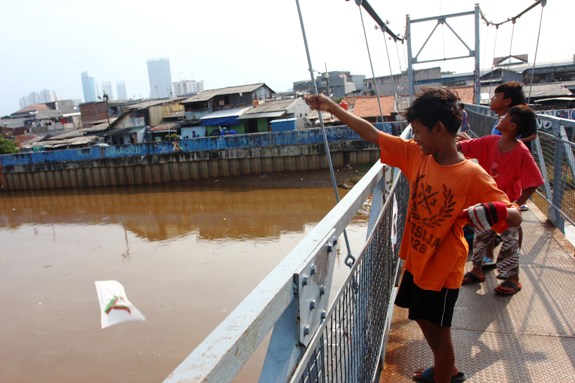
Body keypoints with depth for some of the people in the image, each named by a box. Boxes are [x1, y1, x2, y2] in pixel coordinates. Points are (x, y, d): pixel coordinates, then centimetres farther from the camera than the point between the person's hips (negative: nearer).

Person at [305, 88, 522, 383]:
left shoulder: (472, 176, -23)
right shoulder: (415, 154, -7)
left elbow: (514, 216, -20)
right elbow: (373, 135, -3)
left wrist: (497, 213, -43)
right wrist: (333, 108, -6)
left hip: (442, 267, -7)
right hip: (415, 260, 7)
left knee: (437, 331, 10)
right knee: (422, 319, 25)